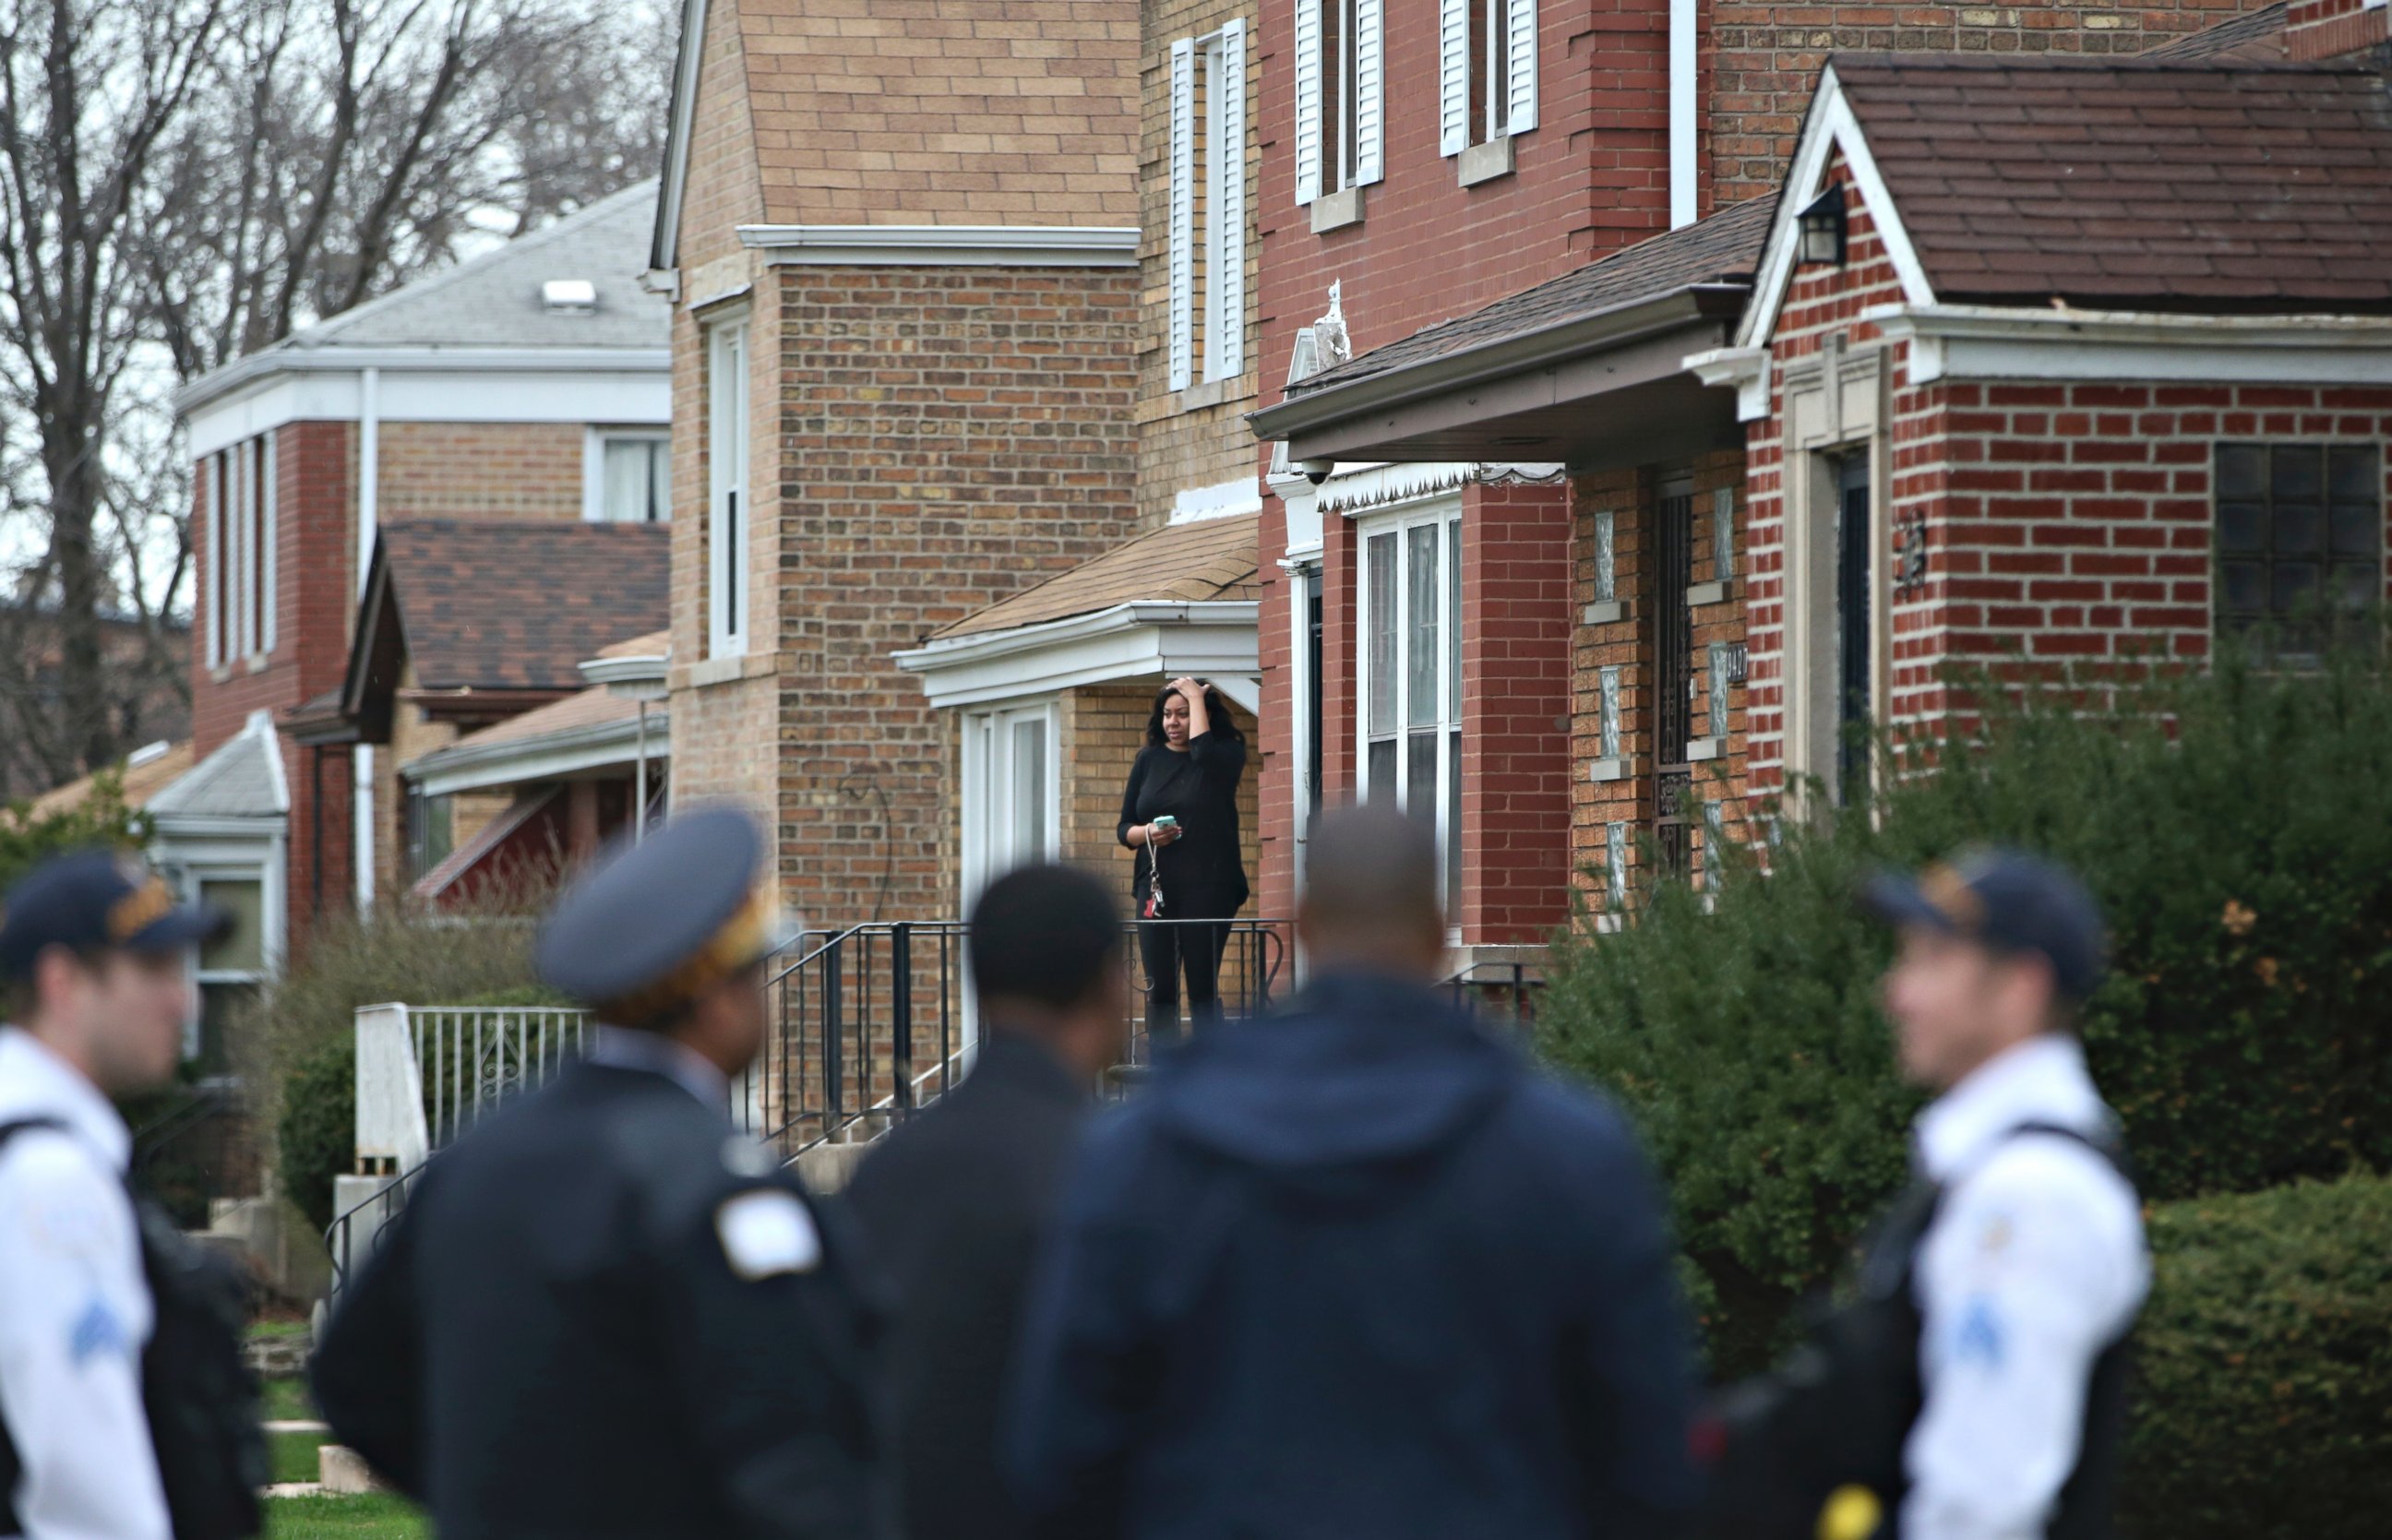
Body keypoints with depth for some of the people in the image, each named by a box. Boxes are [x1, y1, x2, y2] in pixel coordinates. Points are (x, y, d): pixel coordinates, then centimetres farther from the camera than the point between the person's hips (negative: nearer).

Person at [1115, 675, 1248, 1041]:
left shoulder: (1227, 754, 3)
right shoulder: (1149, 760, 14)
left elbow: (1203, 753, -22)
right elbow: (1125, 828, 14)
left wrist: (1197, 698, -9)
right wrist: (1146, 833, -9)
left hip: (1208, 888, -4)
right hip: (1156, 888, 4)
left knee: (1203, 986, -4)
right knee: (1159, 986, -1)